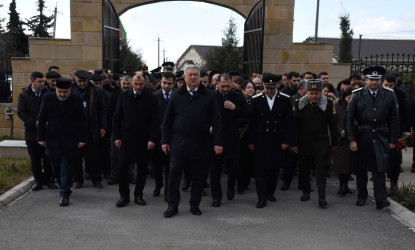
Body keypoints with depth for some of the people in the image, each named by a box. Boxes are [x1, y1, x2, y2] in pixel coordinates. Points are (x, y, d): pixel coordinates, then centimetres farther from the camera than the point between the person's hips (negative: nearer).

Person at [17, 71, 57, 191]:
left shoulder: (48, 93, 4)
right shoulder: (24, 95, 2)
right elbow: (21, 112, -4)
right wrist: (34, 123, -15)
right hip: (32, 133, 0)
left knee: (48, 158, 3)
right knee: (35, 160, 7)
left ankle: (48, 180, 17)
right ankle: (39, 181, 18)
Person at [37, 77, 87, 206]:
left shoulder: (76, 100, -4)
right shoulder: (47, 98, 0)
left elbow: (82, 121, 0)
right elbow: (42, 119, 4)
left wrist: (82, 139, -4)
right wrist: (41, 137, 1)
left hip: (70, 140, -2)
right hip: (52, 140, 2)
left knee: (67, 167, -3)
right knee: (56, 168, 10)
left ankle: (64, 194, 2)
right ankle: (64, 187, 31)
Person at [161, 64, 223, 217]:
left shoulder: (209, 96, 4)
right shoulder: (176, 96, 7)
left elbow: (216, 121, 2)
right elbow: (167, 121, 10)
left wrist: (218, 142, -5)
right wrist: (165, 141, 5)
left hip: (200, 145, 0)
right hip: (178, 144, 1)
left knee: (199, 176, 7)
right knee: (174, 175, 1)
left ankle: (195, 205, 22)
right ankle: (172, 206, 13)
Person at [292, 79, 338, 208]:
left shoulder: (328, 103, -2)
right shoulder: (299, 103, -3)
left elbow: (332, 125, 3)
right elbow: (295, 124, 1)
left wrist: (334, 143, 4)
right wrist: (294, 143, 0)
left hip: (321, 143, -1)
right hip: (304, 143, 1)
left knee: (321, 170, -3)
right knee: (304, 169, 11)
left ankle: (322, 198, 0)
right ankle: (306, 192, 30)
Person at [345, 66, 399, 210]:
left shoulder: (389, 95, 2)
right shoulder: (357, 95, -2)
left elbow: (394, 119, 6)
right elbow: (349, 118, -2)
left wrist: (392, 140, 4)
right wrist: (351, 140, -7)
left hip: (380, 138, 0)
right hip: (361, 138, 1)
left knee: (380, 169, -4)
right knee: (361, 169, 10)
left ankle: (381, 200, 1)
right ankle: (362, 196, 25)